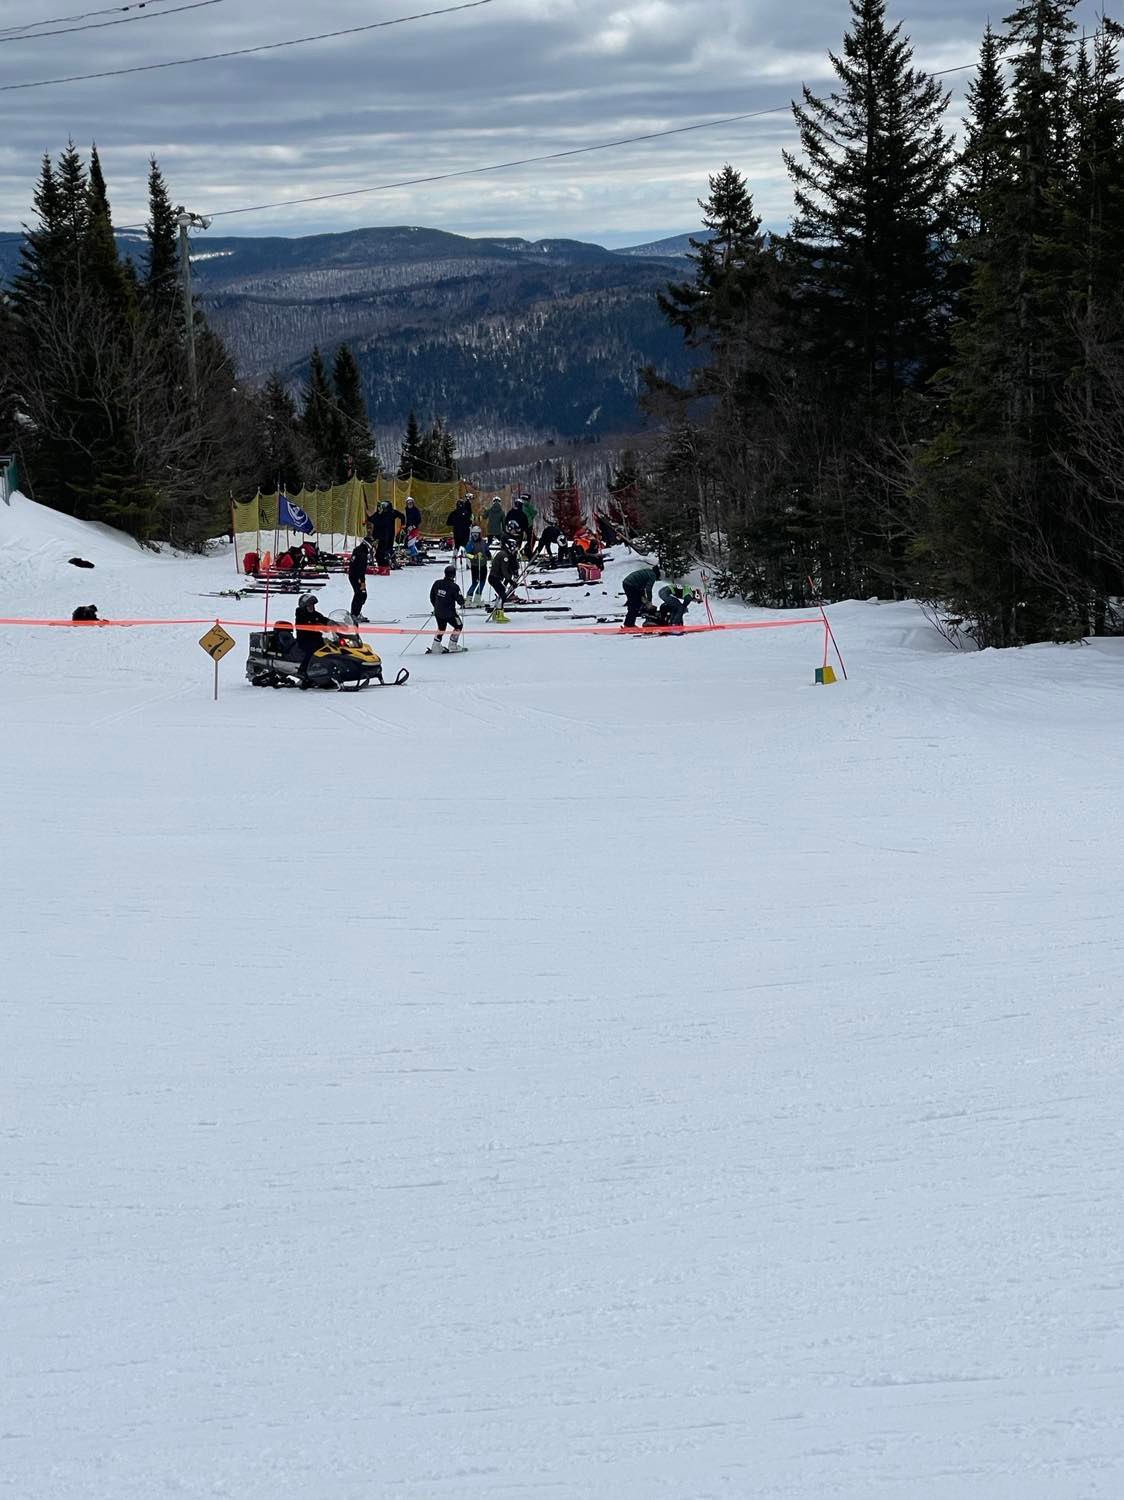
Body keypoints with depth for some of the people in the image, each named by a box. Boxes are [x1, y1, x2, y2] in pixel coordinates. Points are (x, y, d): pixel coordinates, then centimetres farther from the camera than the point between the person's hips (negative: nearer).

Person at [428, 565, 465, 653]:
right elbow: (460, 600, -13)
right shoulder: (454, 587, -19)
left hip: (438, 612, 6)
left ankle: (436, 646, 25)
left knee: (441, 628, 26)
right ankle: (452, 646, 17)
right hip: (449, 613, -6)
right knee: (459, 626, 16)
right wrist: (462, 604, 11)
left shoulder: (437, 583, -2)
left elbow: (432, 596, 9)